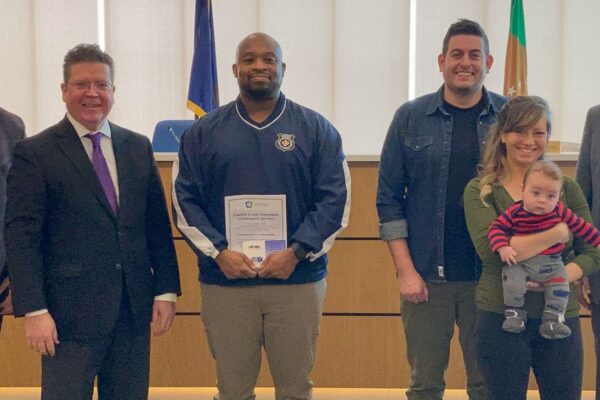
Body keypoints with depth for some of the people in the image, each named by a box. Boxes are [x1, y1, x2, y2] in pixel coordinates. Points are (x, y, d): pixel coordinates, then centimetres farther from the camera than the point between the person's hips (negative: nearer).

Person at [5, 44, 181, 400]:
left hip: (134, 308, 5)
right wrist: (34, 310, -14)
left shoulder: (138, 147, 11)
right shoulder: (35, 154, -3)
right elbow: (22, 238, -7)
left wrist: (166, 289, 5)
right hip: (70, 312, -4)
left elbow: (158, 225, 12)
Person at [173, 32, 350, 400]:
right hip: (224, 281, 1)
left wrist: (296, 252, -12)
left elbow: (335, 198, -1)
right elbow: (186, 200, 4)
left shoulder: (316, 129, 5)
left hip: (299, 280, 0)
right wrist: (218, 252, -10)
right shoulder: (204, 132, 7)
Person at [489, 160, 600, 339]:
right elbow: (496, 228, -10)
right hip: (519, 262, -3)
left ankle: (552, 320, 5)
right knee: (513, 284, -24)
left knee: (560, 288, -10)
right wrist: (502, 248, -26)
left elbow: (581, 226, 6)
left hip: (551, 264, 3)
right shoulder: (514, 213, -12)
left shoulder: (560, 212, -5)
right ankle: (514, 312, 0)